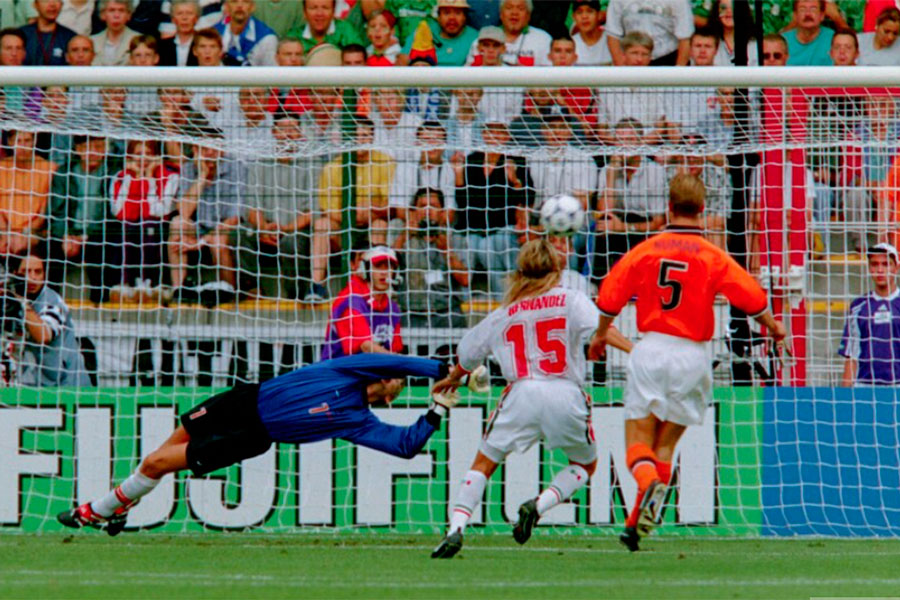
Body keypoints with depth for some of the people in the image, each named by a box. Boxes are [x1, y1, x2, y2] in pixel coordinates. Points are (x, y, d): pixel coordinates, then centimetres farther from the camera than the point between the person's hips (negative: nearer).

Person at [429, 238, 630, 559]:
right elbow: (599, 329, -9)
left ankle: (456, 528, -9)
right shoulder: (571, 300, 10)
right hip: (566, 394, -1)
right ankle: (538, 506, -3)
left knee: (484, 463, 11)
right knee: (585, 465, 21)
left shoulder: (505, 313, 19)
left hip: (522, 391, 1)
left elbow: (469, 351, 31)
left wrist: (454, 378, 49)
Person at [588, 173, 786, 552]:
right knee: (665, 446, 11)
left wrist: (600, 335, 21)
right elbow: (751, 297, -6)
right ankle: (637, 524, 4)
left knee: (638, 442, 3)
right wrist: (772, 326, 14)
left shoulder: (646, 250, 1)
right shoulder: (713, 257, -3)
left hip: (650, 350, 0)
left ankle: (649, 484, -30)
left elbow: (611, 293, 4)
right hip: (692, 354, 0)